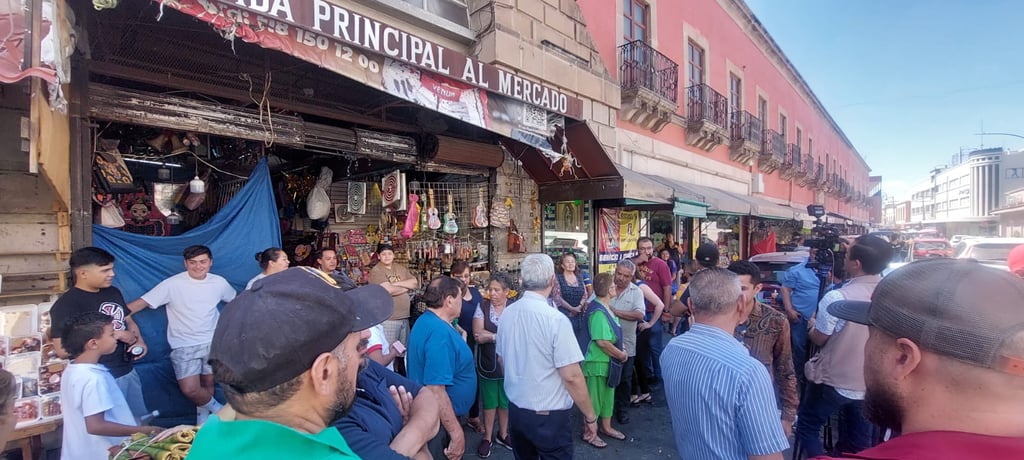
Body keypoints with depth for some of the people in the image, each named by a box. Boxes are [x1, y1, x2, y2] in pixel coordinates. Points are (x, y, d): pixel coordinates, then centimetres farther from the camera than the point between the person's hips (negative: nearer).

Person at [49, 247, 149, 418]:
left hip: (129, 371, 7)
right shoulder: (66, 305, -18)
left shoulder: (113, 292, 4)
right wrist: (114, 335, -22)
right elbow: (62, 350, -23)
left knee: (141, 420, 21)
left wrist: (139, 340, -5)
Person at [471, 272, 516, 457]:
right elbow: (477, 334, -14)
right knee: (489, 402, 13)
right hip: (487, 364, 0)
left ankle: (502, 435, 37)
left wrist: (489, 336, -17)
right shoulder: (482, 307, -6)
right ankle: (487, 438, 31)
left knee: (506, 402, 17)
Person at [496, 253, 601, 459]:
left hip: (515, 409, 6)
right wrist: (590, 416, -7)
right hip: (548, 415, -6)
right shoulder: (556, 319, -22)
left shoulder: (507, 314, -3)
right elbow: (572, 376, -20)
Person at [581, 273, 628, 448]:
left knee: (608, 396, 23)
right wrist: (620, 355, -17)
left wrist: (621, 350, 5)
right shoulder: (598, 312, -26)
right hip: (598, 362, -10)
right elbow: (602, 342, -29)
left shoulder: (605, 308, 5)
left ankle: (606, 427, 40)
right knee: (594, 398, 6)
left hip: (608, 361, 10)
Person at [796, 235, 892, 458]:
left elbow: (818, 339, -12)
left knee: (807, 428, 15)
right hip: (872, 384, 6)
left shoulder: (837, 298, -26)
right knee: (860, 441, 21)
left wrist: (813, 323, 8)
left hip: (834, 382, -6)